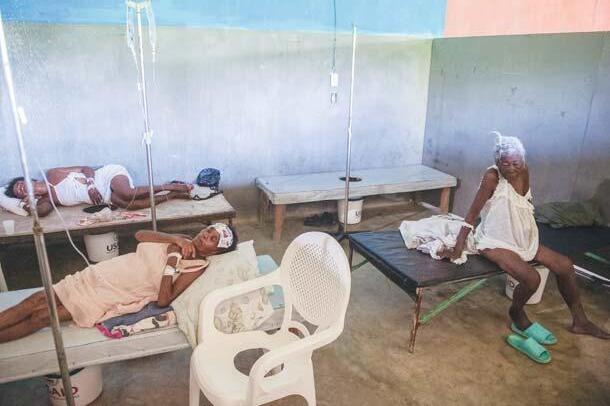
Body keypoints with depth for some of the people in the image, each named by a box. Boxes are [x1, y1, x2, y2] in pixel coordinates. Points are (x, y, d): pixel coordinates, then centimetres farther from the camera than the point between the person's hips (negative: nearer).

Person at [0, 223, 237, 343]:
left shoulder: (197, 267, -12)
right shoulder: (181, 241, 5)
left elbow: (163, 300, -21)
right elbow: (140, 235, -1)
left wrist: (173, 258, -24)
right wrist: (176, 239, -14)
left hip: (112, 298, -5)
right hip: (100, 274, 5)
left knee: (40, 317, -7)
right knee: (35, 301, 2)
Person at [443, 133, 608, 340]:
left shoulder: (524, 171, -3)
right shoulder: (492, 176, -22)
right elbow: (473, 213, -22)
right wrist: (458, 248, -23)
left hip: (523, 239, 8)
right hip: (495, 242, -8)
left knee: (565, 265, 3)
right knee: (531, 278, -24)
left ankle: (579, 321, 20)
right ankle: (516, 312, 9)